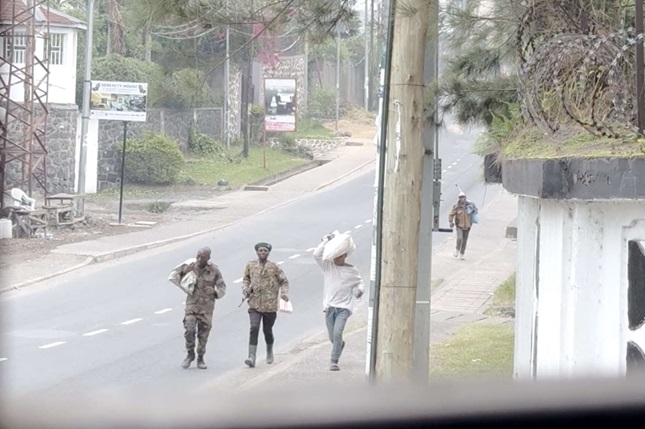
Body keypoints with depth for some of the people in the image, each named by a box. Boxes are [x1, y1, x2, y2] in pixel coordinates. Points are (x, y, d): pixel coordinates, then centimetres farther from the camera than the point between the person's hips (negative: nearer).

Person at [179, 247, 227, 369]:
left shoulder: (214, 270, -8)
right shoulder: (191, 266, -6)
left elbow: (222, 288, -2)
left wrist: (215, 292, -24)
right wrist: (184, 272, -17)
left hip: (207, 305, 0)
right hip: (192, 303, 0)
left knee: (203, 334, 6)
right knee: (189, 330, -13)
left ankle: (200, 358, 23)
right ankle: (190, 354, 8)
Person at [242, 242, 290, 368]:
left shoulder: (274, 267, -1)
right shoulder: (251, 266, 4)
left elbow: (284, 281, 7)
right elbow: (246, 278, 19)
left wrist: (284, 293, -10)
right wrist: (245, 288, 0)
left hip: (270, 304, 0)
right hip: (254, 304, 0)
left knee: (267, 329, 11)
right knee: (254, 328, -15)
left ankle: (269, 351, 39)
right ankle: (252, 357, -18)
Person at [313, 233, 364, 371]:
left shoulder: (352, 271, 3)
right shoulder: (328, 266, 3)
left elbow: (359, 282, 16)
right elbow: (317, 254, -9)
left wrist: (360, 289, -6)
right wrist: (326, 240, -9)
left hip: (343, 307, -2)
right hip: (329, 306, 2)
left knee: (337, 333, -20)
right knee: (332, 337, 11)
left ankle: (334, 362, -17)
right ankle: (340, 345, 46)